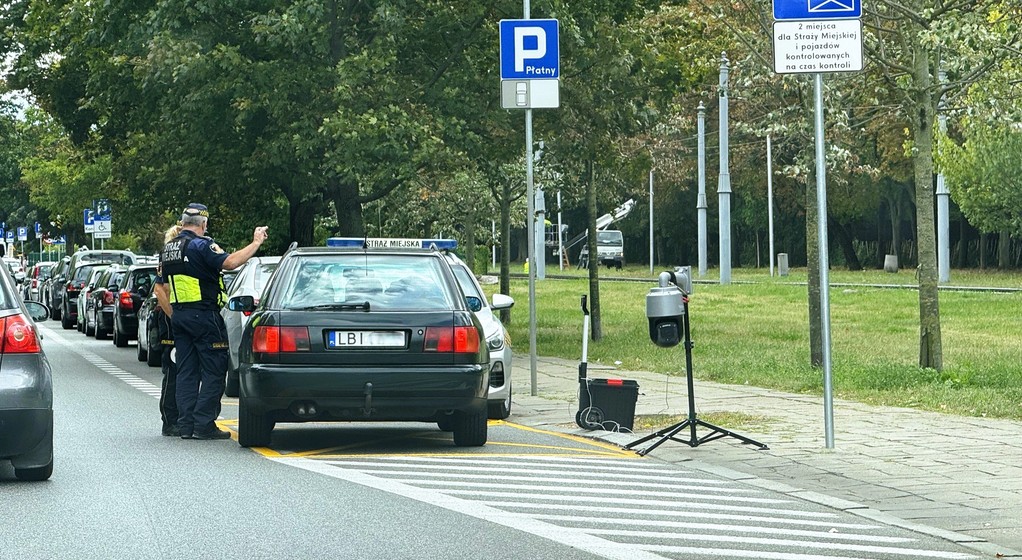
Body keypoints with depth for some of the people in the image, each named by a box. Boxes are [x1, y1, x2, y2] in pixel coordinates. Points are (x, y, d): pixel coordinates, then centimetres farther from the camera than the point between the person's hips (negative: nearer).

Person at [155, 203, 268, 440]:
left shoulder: (168, 249, 14)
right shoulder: (201, 245, -12)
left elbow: (161, 287, 19)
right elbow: (229, 262, -26)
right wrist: (256, 243, -18)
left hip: (179, 315, 8)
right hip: (204, 314, -8)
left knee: (186, 372, 10)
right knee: (213, 371, -3)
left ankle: (185, 425, 8)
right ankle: (204, 424, -8)